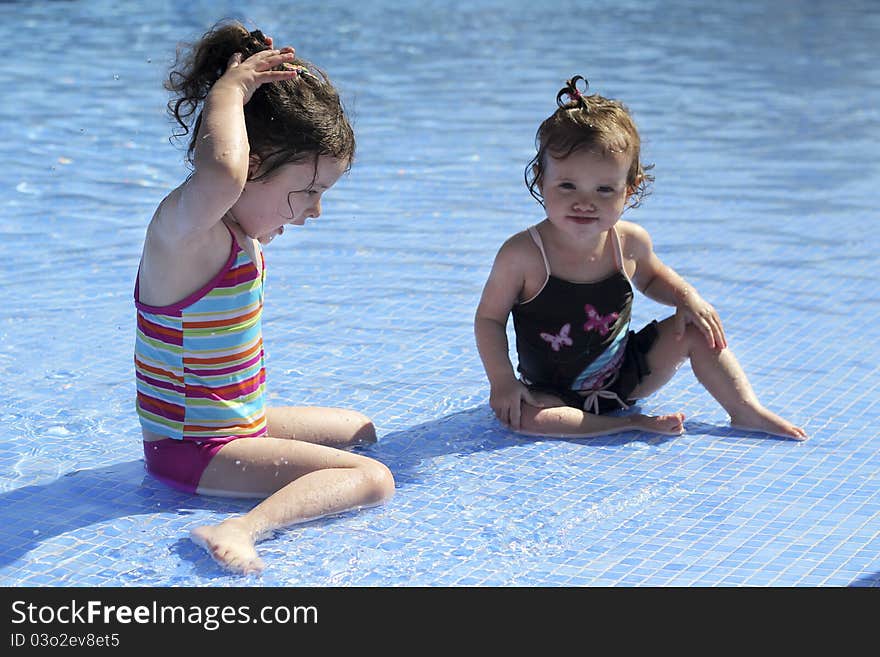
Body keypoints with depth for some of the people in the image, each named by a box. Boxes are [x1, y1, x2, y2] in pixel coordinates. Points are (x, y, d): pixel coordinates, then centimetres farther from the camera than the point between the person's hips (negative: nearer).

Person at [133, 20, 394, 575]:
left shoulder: (242, 229, 3)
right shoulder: (185, 228, -27)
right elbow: (221, 172, -53)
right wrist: (228, 91, -33)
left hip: (239, 423, 10)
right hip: (192, 448, -10)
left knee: (360, 429, 29)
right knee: (374, 479, -20)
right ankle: (244, 529, -36)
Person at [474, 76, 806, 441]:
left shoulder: (630, 242, -11)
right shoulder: (522, 254, -25)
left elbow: (651, 277, 13)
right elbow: (490, 317, -14)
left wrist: (686, 296, -6)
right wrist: (502, 380, -25)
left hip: (627, 378, 3)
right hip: (554, 393, -3)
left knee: (694, 327, -8)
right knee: (513, 413, -32)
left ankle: (746, 411, 5)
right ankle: (627, 423, -24)